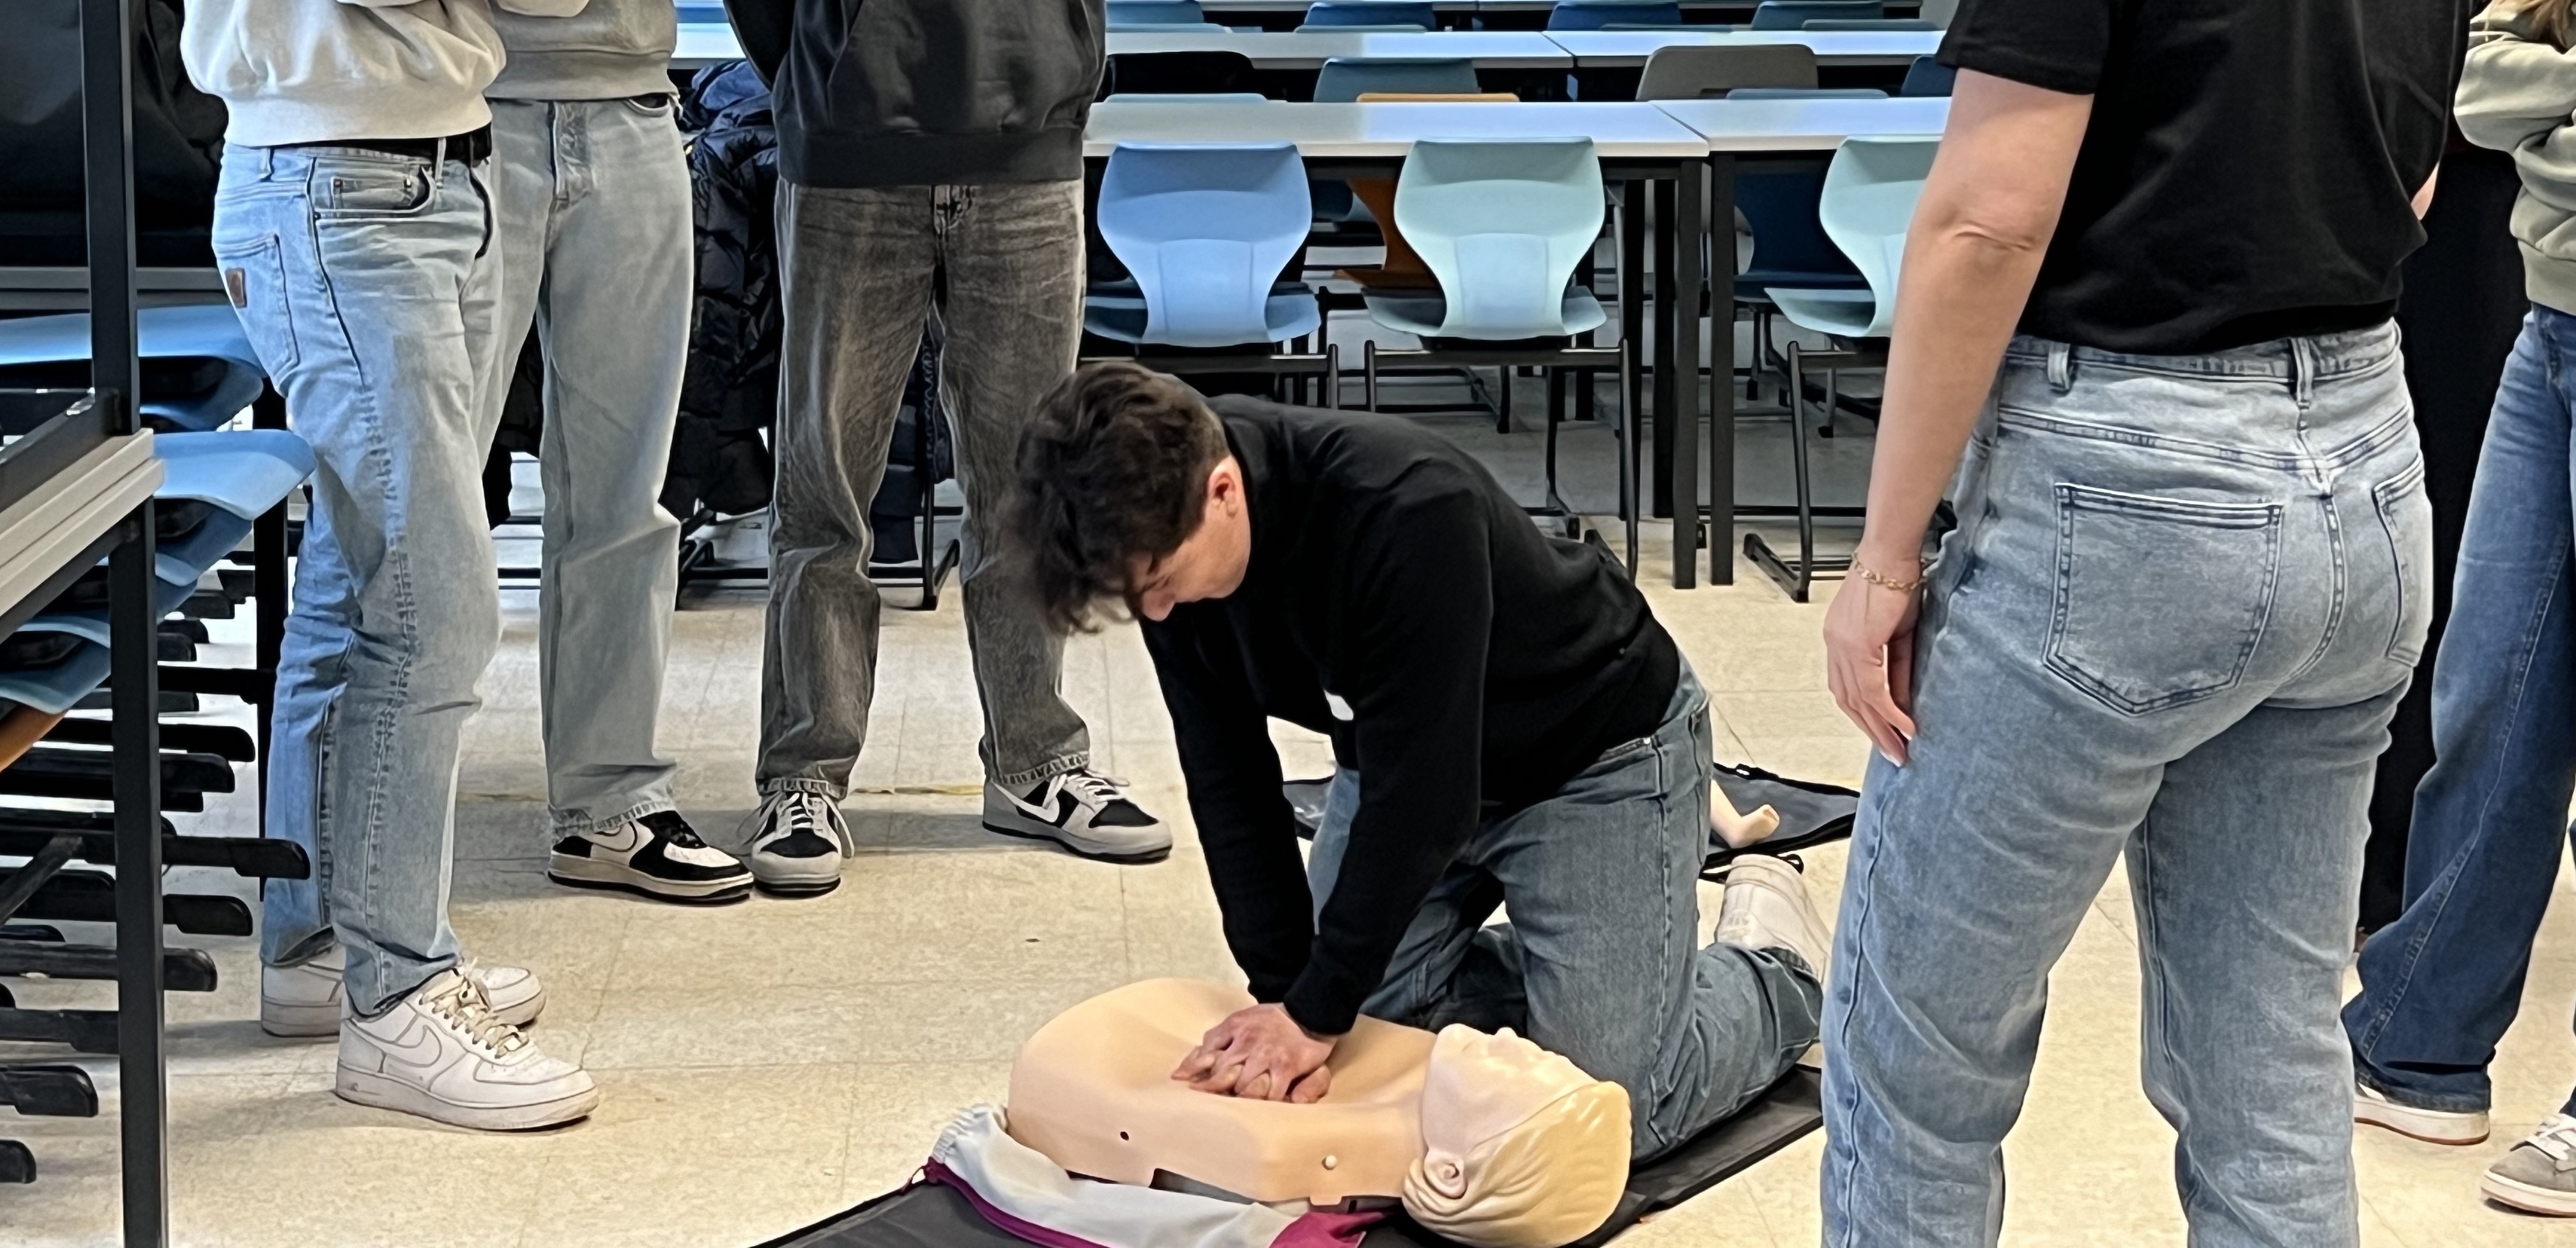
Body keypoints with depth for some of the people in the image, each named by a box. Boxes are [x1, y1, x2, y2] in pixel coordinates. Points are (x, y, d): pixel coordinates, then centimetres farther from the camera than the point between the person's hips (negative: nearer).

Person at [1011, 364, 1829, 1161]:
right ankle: (1556, 968, 23)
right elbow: (1230, 783, -10)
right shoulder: (1171, 536, -19)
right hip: (1399, 757, 7)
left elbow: (1424, 791, -34)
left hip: (1599, 746, -6)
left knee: (1615, 1108, -12)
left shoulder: (1408, 512, -39)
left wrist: (1317, 1010, -28)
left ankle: (1778, 961, 16)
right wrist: (1282, 992, -16)